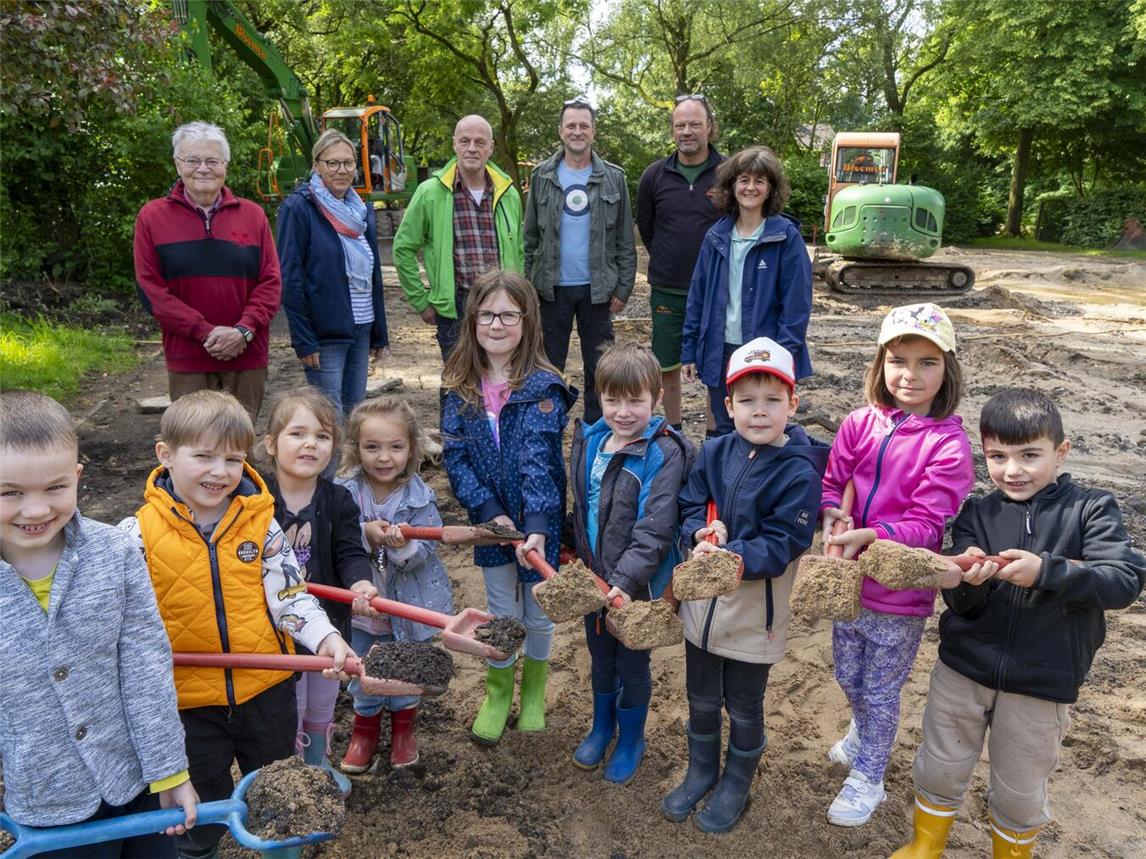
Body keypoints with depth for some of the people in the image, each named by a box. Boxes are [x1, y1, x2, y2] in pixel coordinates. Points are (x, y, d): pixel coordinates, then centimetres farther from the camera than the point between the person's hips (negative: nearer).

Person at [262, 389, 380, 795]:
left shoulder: (338, 501, -9)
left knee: (322, 703, 23)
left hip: (327, 619, 3)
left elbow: (350, 552, -18)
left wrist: (360, 582, -38)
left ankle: (319, 765, 47)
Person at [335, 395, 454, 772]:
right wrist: (365, 535, -33)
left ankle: (403, 728, 47)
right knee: (363, 675, 20)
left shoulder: (420, 498, -17)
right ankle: (365, 729, 46)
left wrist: (403, 545, -39)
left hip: (407, 604, 0)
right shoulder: (344, 492, -16)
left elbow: (425, 550, -19)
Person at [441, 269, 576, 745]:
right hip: (490, 519, 2)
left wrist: (537, 527, -36)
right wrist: (489, 511, -19)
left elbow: (539, 462, -26)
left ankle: (534, 690, 44)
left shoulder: (543, 387, -18)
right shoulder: (460, 387, -5)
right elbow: (454, 454, -8)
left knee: (537, 613, 17)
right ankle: (498, 692, 42)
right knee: (501, 612, 18)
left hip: (537, 521, -2)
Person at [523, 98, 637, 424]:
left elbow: (625, 240, 3)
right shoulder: (543, 176, 5)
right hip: (553, 288, 0)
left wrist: (624, 287, -3)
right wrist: (529, 284, 0)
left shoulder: (613, 178, 3)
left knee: (599, 371, 7)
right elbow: (530, 237, 6)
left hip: (597, 288, 0)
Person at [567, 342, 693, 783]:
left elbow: (654, 530, -27)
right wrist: (577, 555, 16)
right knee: (600, 659, 25)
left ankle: (631, 740, 41)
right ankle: (602, 726, 49)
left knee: (632, 666, 16)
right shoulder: (588, 440, -2)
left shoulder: (664, 454, -22)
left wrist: (625, 579, -35)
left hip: (638, 584, -5)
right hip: (593, 577, 6)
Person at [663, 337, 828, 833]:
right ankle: (701, 770, 47)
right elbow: (689, 505, 2)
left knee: (743, 709, 17)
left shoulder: (799, 472, -18)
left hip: (755, 613, -4)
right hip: (702, 602, 4)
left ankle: (736, 783, 42)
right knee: (701, 700, 22)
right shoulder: (715, 452, -5)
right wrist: (701, 533, -19)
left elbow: (783, 544, -22)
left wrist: (734, 557, -36)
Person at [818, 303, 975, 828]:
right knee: (848, 677, 25)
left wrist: (871, 535, -34)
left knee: (880, 691, 14)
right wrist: (830, 513, -21)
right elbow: (831, 482, 0)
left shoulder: (949, 444, -18)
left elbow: (929, 525, -20)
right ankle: (864, 733, 55)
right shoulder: (861, 423, -6)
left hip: (900, 592, -4)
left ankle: (866, 779, 37)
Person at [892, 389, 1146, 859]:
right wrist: (968, 581, -29)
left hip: (1043, 683, -2)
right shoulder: (976, 514, -2)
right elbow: (961, 605, -5)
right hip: (963, 669, 2)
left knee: (1020, 790, 17)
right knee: (939, 768, 18)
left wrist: (1045, 570, -34)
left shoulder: (1091, 510, -8)